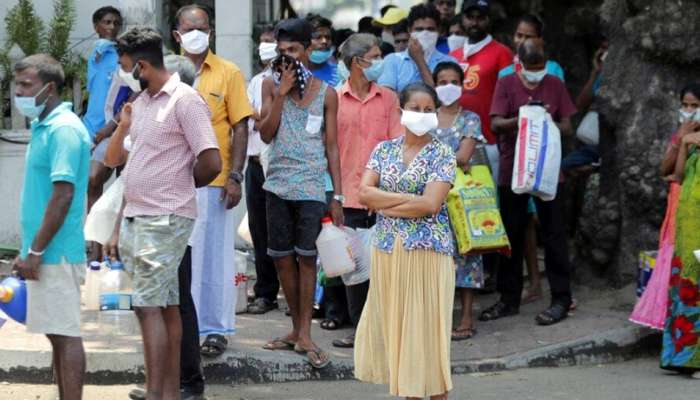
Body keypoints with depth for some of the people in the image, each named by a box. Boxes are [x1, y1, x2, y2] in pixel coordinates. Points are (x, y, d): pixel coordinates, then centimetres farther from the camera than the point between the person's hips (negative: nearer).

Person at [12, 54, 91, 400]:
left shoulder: (63, 129, -15)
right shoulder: (43, 127, 15)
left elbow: (63, 195, -20)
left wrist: (35, 251, -19)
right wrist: (30, 250, 19)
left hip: (56, 253, -9)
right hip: (46, 253, 9)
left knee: (65, 335, -6)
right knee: (57, 334, 12)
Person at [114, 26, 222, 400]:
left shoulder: (184, 100, -13)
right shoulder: (141, 101, 13)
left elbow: (211, 162, -16)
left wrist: (182, 187, -1)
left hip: (165, 220, -8)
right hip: (135, 216, 8)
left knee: (148, 306, -11)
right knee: (166, 306, 11)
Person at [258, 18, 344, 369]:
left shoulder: (325, 94, 2)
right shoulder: (271, 86, 6)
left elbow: (332, 147, 4)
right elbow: (266, 134, -2)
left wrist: (337, 196, -1)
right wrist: (281, 93, -10)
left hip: (311, 187, -3)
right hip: (278, 184, 3)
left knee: (306, 257, -6)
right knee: (282, 258, 6)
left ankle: (305, 334, -3)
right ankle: (297, 328, 17)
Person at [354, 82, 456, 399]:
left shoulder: (442, 154, -3)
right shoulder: (384, 150, 9)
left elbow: (431, 204, -15)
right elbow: (364, 193, -3)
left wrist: (384, 205, -7)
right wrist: (407, 198, -12)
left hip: (428, 251, -4)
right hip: (387, 250, 4)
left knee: (426, 325, -2)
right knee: (395, 323, 6)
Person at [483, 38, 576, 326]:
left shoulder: (555, 85, 5)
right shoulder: (506, 84, 2)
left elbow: (567, 127, 3)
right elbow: (495, 124, -8)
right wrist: (520, 119, -26)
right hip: (512, 170, 1)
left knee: (553, 235, 0)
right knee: (511, 235, 8)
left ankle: (561, 299, 4)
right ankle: (509, 299, 18)